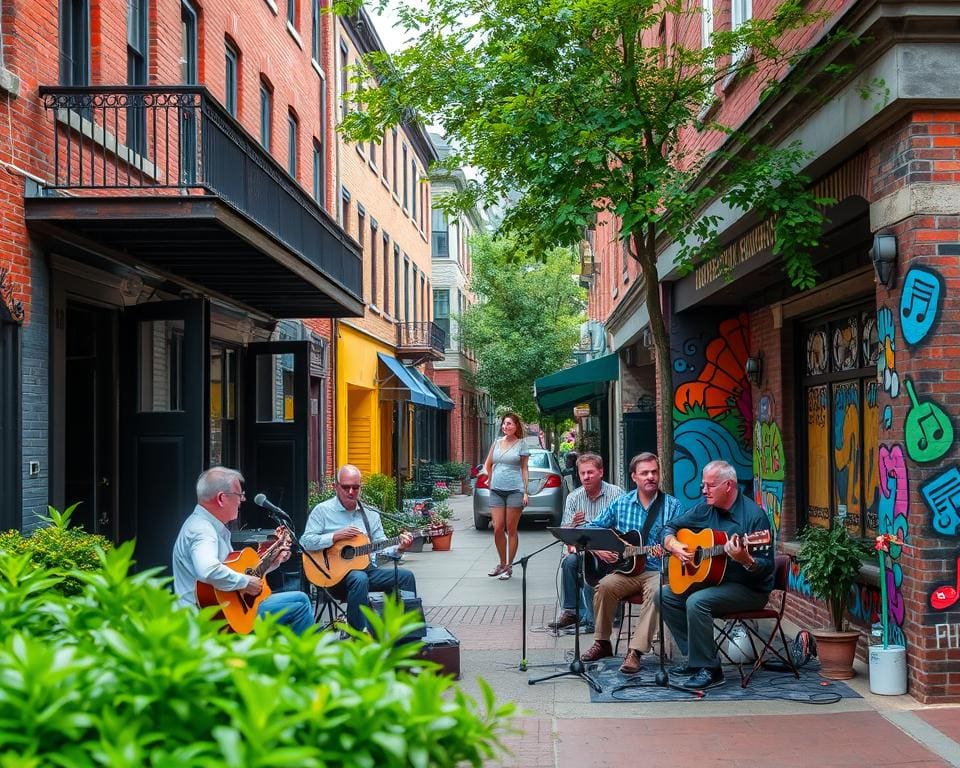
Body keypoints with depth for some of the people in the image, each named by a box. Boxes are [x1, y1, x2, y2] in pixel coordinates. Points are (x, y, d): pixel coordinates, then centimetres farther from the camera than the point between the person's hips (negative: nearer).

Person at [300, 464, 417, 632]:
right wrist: (336, 536, -15)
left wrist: (398, 548, -8)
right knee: (359, 579, -37)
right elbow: (305, 542, -6)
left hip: (367, 569, 5)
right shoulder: (323, 510, 2)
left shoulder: (370, 514, 16)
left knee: (406, 576, -13)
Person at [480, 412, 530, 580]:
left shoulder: (521, 444, 2)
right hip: (496, 490, 3)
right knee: (497, 529, 0)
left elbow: (524, 470, 2)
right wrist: (488, 475, 11)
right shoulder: (497, 442, 12)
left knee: (511, 530, 1)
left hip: (515, 490, -3)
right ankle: (502, 563, 16)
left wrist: (525, 492, -4)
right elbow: (488, 464, 23)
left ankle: (509, 566, 10)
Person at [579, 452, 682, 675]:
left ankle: (636, 651, -32)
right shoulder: (621, 504, 10)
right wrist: (598, 548, -5)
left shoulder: (672, 505, 4)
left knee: (656, 590, -35)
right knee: (605, 586, -27)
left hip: (658, 570, -2)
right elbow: (593, 529, 14)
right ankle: (602, 643, -7)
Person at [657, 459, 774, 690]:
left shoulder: (753, 516, -17)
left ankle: (709, 669, -18)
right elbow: (670, 528, 15)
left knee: (697, 601, -29)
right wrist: (674, 546, -6)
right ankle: (694, 657, 4)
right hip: (712, 580, 8)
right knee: (666, 596, -2)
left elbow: (767, 567, -21)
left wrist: (746, 560, -41)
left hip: (750, 589, -8)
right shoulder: (706, 509, 5)